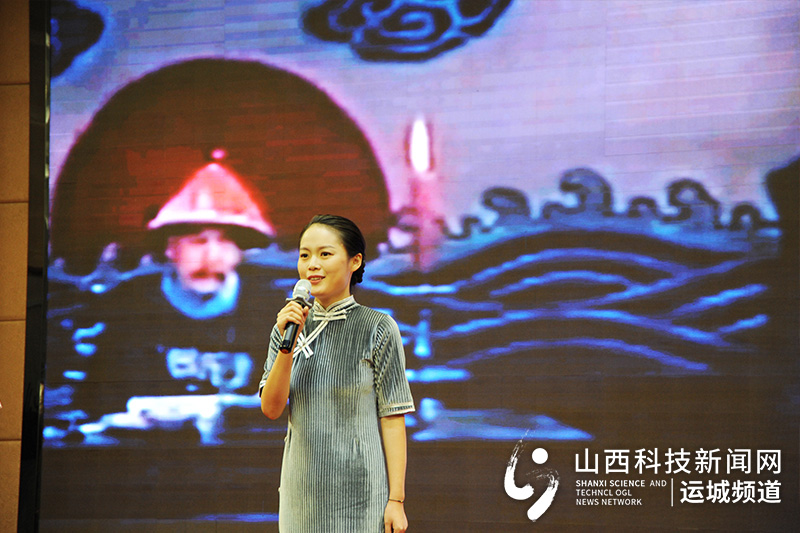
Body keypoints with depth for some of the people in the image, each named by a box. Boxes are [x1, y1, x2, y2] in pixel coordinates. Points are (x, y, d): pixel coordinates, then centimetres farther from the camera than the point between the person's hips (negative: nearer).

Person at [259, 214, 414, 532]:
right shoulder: (289, 327, 7)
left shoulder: (378, 329, -6)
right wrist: (288, 346, -13)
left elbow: (392, 418, -7)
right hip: (303, 491, 4)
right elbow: (271, 409, 0)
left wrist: (396, 500, -10)